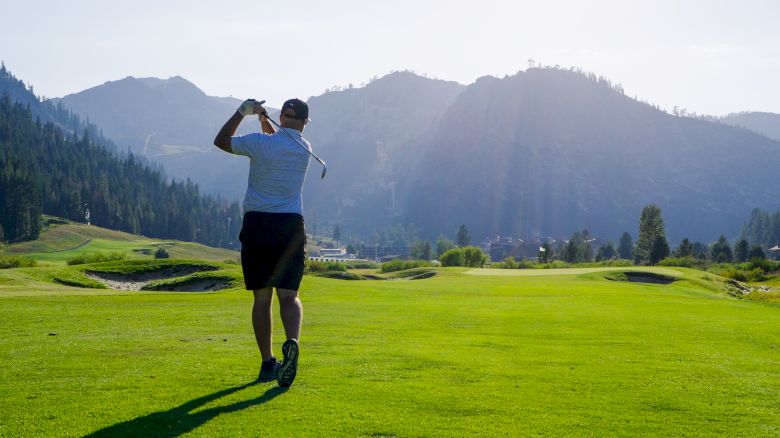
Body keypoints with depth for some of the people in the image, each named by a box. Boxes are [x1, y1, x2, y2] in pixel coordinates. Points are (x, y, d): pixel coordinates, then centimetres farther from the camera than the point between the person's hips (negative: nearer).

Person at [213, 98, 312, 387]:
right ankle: (292, 342, -29)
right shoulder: (305, 149, 6)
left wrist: (242, 112, 14)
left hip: (257, 225, -1)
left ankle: (268, 363, 7)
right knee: (289, 295, -1)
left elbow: (220, 141, 13)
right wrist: (264, 121, 17)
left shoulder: (260, 143, -4)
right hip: (291, 226, 1)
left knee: (262, 297, 6)